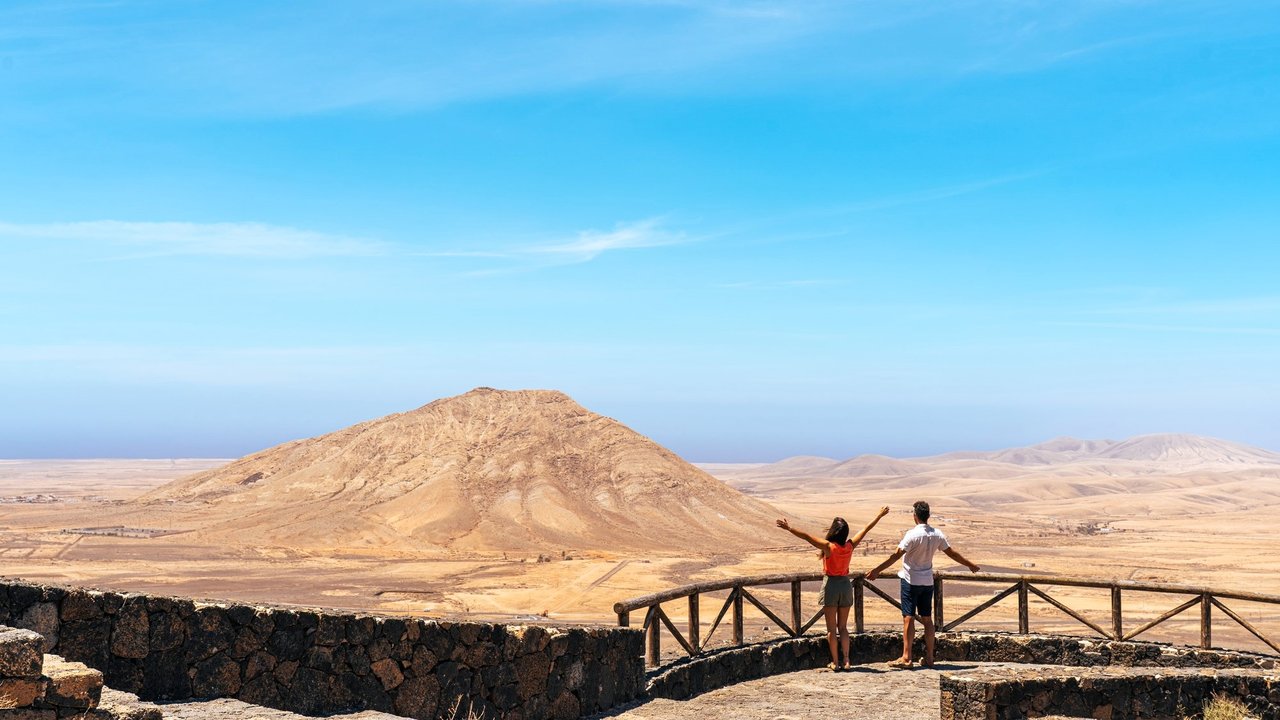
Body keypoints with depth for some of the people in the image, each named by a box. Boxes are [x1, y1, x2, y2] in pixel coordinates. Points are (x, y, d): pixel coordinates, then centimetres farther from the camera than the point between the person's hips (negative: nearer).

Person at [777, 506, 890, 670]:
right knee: (843, 627, 13)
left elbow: (807, 537, -23)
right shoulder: (850, 545, -5)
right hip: (846, 584, 4)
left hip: (831, 584, -4)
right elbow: (866, 529, 6)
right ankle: (846, 661, 6)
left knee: (831, 628, 5)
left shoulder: (828, 546, -17)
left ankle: (835, 662, 7)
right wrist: (880, 515, 16)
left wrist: (789, 528, -19)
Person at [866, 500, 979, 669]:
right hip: (927, 581, 6)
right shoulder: (937, 534, 0)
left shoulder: (913, 534, -17)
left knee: (908, 618, -4)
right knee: (927, 619, 11)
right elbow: (952, 553, 9)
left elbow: (896, 555, -21)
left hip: (911, 581, -6)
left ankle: (906, 658, -5)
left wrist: (876, 571, -19)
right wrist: (971, 565, 24)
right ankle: (929, 658, 14)